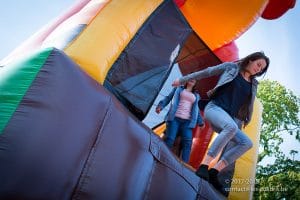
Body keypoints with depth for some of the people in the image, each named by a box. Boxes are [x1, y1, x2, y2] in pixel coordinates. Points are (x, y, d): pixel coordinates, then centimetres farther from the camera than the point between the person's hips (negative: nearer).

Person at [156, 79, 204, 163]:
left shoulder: (196, 96, 27)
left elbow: (196, 110, 27)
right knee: (169, 139, -17)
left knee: (187, 142, -17)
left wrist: (200, 122, 16)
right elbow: (168, 98, 14)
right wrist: (160, 105, -3)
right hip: (175, 118, -2)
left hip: (187, 121, 3)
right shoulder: (178, 88, 20)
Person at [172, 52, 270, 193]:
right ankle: (203, 166, -38)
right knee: (231, 127, -38)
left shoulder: (253, 84, 19)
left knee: (246, 143, -17)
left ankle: (214, 171, -18)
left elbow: (249, 105, 23)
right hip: (214, 107, -6)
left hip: (228, 117, 6)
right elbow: (206, 72, 8)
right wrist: (182, 80, 10)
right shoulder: (230, 67, 7)